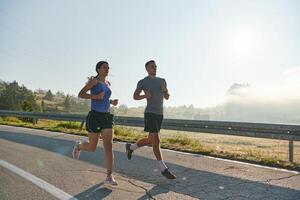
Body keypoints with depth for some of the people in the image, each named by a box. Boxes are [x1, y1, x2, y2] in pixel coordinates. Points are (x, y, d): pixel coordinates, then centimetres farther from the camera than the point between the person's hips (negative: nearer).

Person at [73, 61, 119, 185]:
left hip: (106, 117, 5)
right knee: (92, 147, 8)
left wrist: (112, 102, 9)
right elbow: (80, 94, -8)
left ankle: (109, 177, -7)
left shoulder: (108, 83, 15)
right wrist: (95, 96, -21)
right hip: (95, 116, -5)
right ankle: (79, 146, 43)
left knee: (108, 146, -9)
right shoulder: (94, 80, -4)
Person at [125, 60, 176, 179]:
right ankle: (163, 169, -5)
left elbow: (167, 97, 14)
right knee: (156, 140, -12)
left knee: (150, 140, 14)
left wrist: (165, 90, -9)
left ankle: (130, 147, 37)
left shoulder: (162, 81, 14)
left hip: (159, 114, 7)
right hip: (150, 113, -6)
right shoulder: (142, 82, 0)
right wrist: (144, 95, -14)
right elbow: (135, 97, 7)